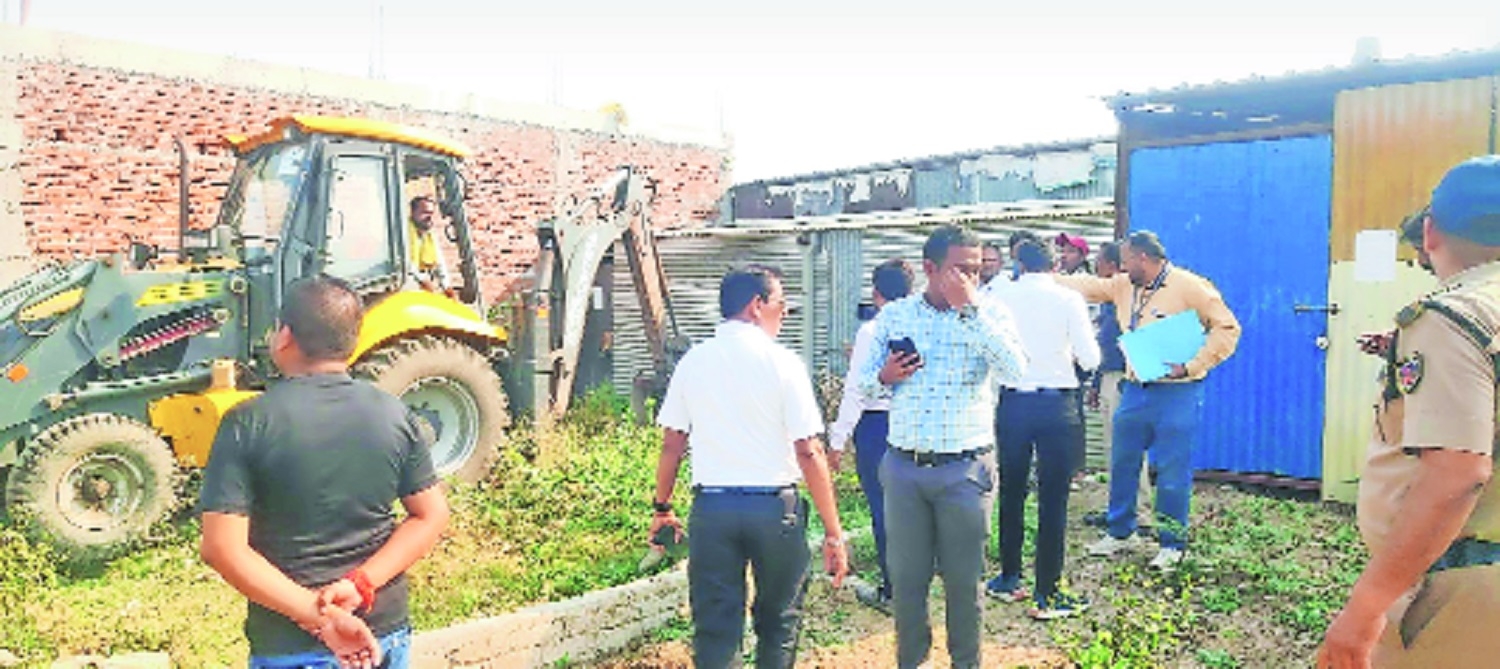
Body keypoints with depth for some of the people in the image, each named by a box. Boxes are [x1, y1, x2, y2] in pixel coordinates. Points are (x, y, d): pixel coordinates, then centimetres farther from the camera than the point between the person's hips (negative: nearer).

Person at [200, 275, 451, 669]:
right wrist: (361, 584, -12)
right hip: (386, 634, 3)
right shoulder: (394, 415, -5)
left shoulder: (247, 425, -13)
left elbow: (222, 548, -18)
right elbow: (431, 516, -4)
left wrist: (317, 614, -19)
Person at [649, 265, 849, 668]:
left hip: (711, 507, 3)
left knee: (715, 630, 8)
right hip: (774, 507, -2)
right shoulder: (783, 363, -8)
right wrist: (833, 532, -7)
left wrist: (662, 508, 18)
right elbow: (809, 452, -11)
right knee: (778, 623, 18)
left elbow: (671, 444, 5)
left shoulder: (693, 361, 3)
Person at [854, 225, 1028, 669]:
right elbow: (863, 382, 11)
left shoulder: (989, 315, -1)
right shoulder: (893, 316, 5)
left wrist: (970, 309, -21)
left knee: (963, 578, 10)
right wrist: (885, 378, -12)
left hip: (964, 469, -2)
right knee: (905, 576, 12)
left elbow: (1014, 371, -19)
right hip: (904, 466, 2)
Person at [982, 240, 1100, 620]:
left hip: (1013, 402, 2)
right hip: (1056, 405, -2)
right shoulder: (1068, 299, -4)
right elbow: (1089, 359, -5)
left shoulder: (999, 298, 0)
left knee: (1011, 493, 16)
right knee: (1053, 500, 4)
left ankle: (1009, 579, 28)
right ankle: (1047, 595, 8)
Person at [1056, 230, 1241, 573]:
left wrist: (1191, 366, -18)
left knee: (1172, 472, 1)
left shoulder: (1189, 287, -10)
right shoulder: (1123, 286, 9)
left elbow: (1227, 328, -12)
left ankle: (1172, 544, 16)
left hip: (1176, 394, -7)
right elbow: (1085, 286, 15)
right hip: (1135, 390, 7)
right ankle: (1120, 532, 29)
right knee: (1122, 463, 14)